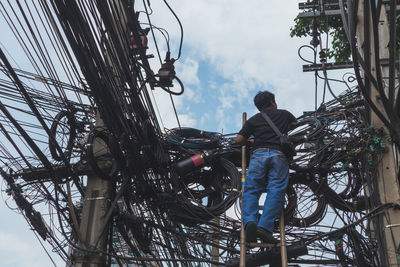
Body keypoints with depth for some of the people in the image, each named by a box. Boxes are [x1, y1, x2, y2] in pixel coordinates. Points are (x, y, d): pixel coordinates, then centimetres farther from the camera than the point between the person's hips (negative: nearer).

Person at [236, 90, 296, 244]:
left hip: (258, 154, 1)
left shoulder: (254, 119, 21)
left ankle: (250, 221, -29)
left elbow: (239, 140, 12)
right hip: (279, 155, 0)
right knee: (275, 192, -10)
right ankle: (264, 227, -28)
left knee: (251, 191, -3)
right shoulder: (284, 114, 24)